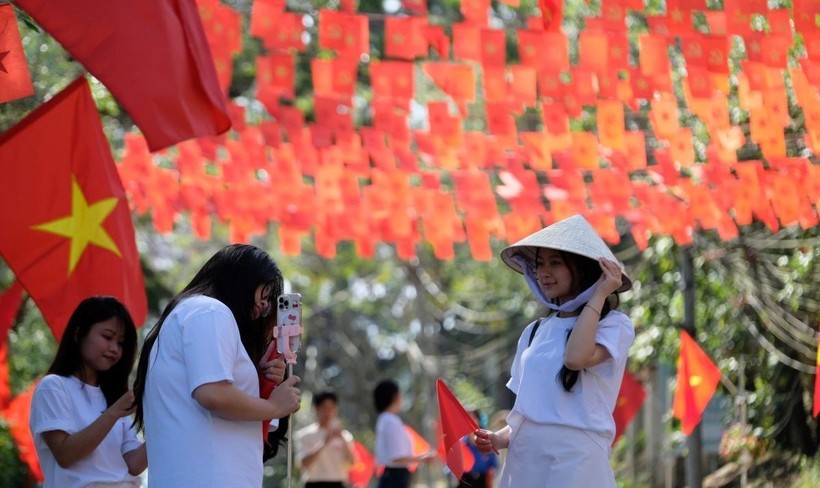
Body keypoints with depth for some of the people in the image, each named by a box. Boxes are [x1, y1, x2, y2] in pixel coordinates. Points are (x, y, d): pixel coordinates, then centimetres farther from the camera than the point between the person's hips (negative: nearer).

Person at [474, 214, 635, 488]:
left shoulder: (614, 325, -1)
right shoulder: (535, 331, 15)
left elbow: (576, 358, -21)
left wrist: (598, 294, -13)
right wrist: (500, 439, 1)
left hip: (574, 457, -6)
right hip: (523, 457, 6)